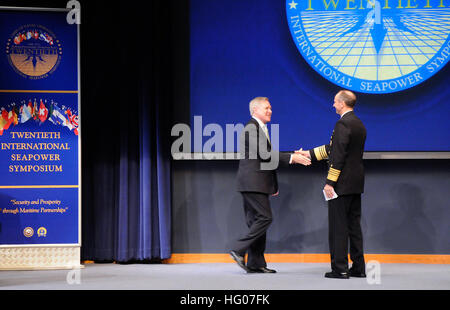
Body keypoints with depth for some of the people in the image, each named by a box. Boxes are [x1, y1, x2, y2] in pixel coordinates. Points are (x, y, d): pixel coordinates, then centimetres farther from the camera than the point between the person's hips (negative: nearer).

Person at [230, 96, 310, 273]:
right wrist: (292, 158, -21)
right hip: (252, 182, -10)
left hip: (258, 184, 10)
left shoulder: (261, 128, 21)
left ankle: (256, 263, 10)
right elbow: (264, 154, -21)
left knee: (257, 220, 8)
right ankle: (238, 250, -9)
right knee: (264, 218, -13)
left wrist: (273, 185, 21)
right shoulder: (251, 128, -11)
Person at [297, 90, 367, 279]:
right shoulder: (359, 124, 15)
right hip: (356, 184, 9)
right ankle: (358, 268, 14)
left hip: (342, 184, -9)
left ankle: (339, 268, -2)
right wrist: (310, 154, 25)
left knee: (338, 226, -4)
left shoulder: (343, 124, -14)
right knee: (354, 225, 12)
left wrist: (330, 182, -18)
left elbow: (338, 156, -20)